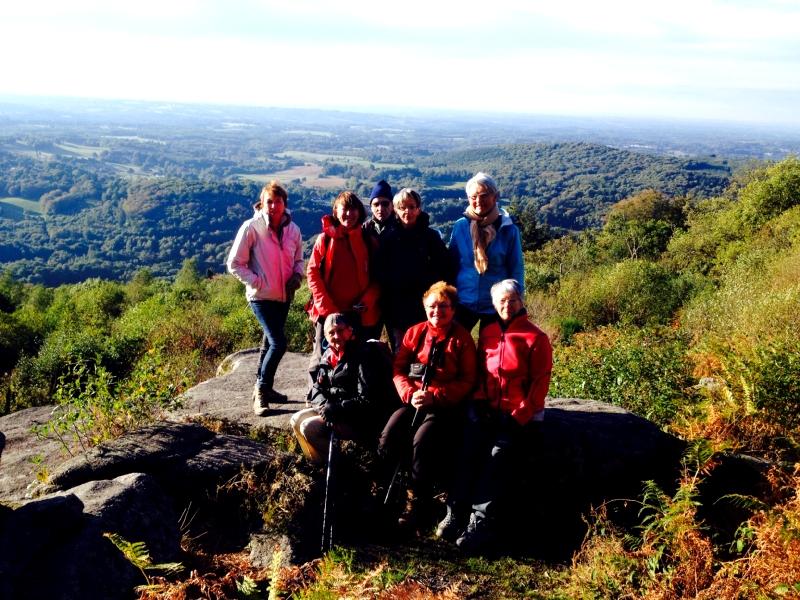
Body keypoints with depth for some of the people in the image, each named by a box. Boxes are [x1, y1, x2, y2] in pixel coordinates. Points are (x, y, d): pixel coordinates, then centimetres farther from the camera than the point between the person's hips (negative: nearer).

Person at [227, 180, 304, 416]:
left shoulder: (293, 230, 2)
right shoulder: (251, 227, -12)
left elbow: (298, 259, 17)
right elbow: (235, 263, -8)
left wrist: (297, 276, -3)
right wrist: (256, 282, -15)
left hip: (284, 296, 6)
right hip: (262, 296, -6)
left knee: (270, 341, 18)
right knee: (278, 343, -15)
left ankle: (263, 387, 35)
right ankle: (261, 391, 1)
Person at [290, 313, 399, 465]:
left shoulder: (364, 355, -16)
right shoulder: (329, 355, 8)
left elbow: (368, 399, -21)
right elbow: (317, 388, 11)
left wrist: (337, 408, -24)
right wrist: (324, 404, -11)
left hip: (362, 420, -8)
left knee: (309, 428, -20)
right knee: (296, 420, 0)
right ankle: (317, 464, 7)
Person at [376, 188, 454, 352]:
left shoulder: (431, 236, 3)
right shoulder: (389, 239, 6)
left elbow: (446, 268, 2)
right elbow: (380, 272, 6)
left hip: (426, 308, -1)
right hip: (397, 310, 1)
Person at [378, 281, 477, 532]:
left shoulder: (462, 338, 1)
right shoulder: (415, 333, 11)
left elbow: (467, 380, -3)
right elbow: (398, 368, 9)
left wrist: (434, 396, -15)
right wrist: (410, 394, -11)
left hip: (445, 406, -4)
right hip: (413, 402, 4)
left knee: (422, 441, -30)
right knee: (387, 439, -21)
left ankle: (418, 504, -13)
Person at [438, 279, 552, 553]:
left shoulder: (536, 337, 1)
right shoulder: (487, 333, 15)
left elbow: (539, 384, -3)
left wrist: (519, 417, -12)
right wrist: (480, 401, 3)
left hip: (521, 415, -3)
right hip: (487, 410, 4)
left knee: (500, 453, -26)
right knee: (469, 448, -23)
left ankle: (481, 522, -29)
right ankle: (455, 512, -25)